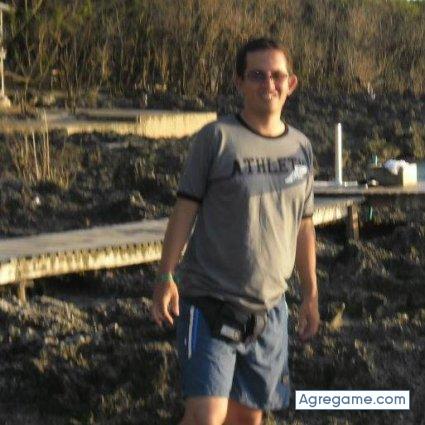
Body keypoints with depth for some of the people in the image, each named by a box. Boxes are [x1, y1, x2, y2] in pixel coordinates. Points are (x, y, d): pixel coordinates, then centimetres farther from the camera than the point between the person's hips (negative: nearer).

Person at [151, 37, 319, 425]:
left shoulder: (301, 148, 9)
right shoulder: (216, 138, -7)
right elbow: (186, 208, -6)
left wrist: (311, 294, 18)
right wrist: (165, 278, -12)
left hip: (269, 307, 5)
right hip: (209, 301, -5)